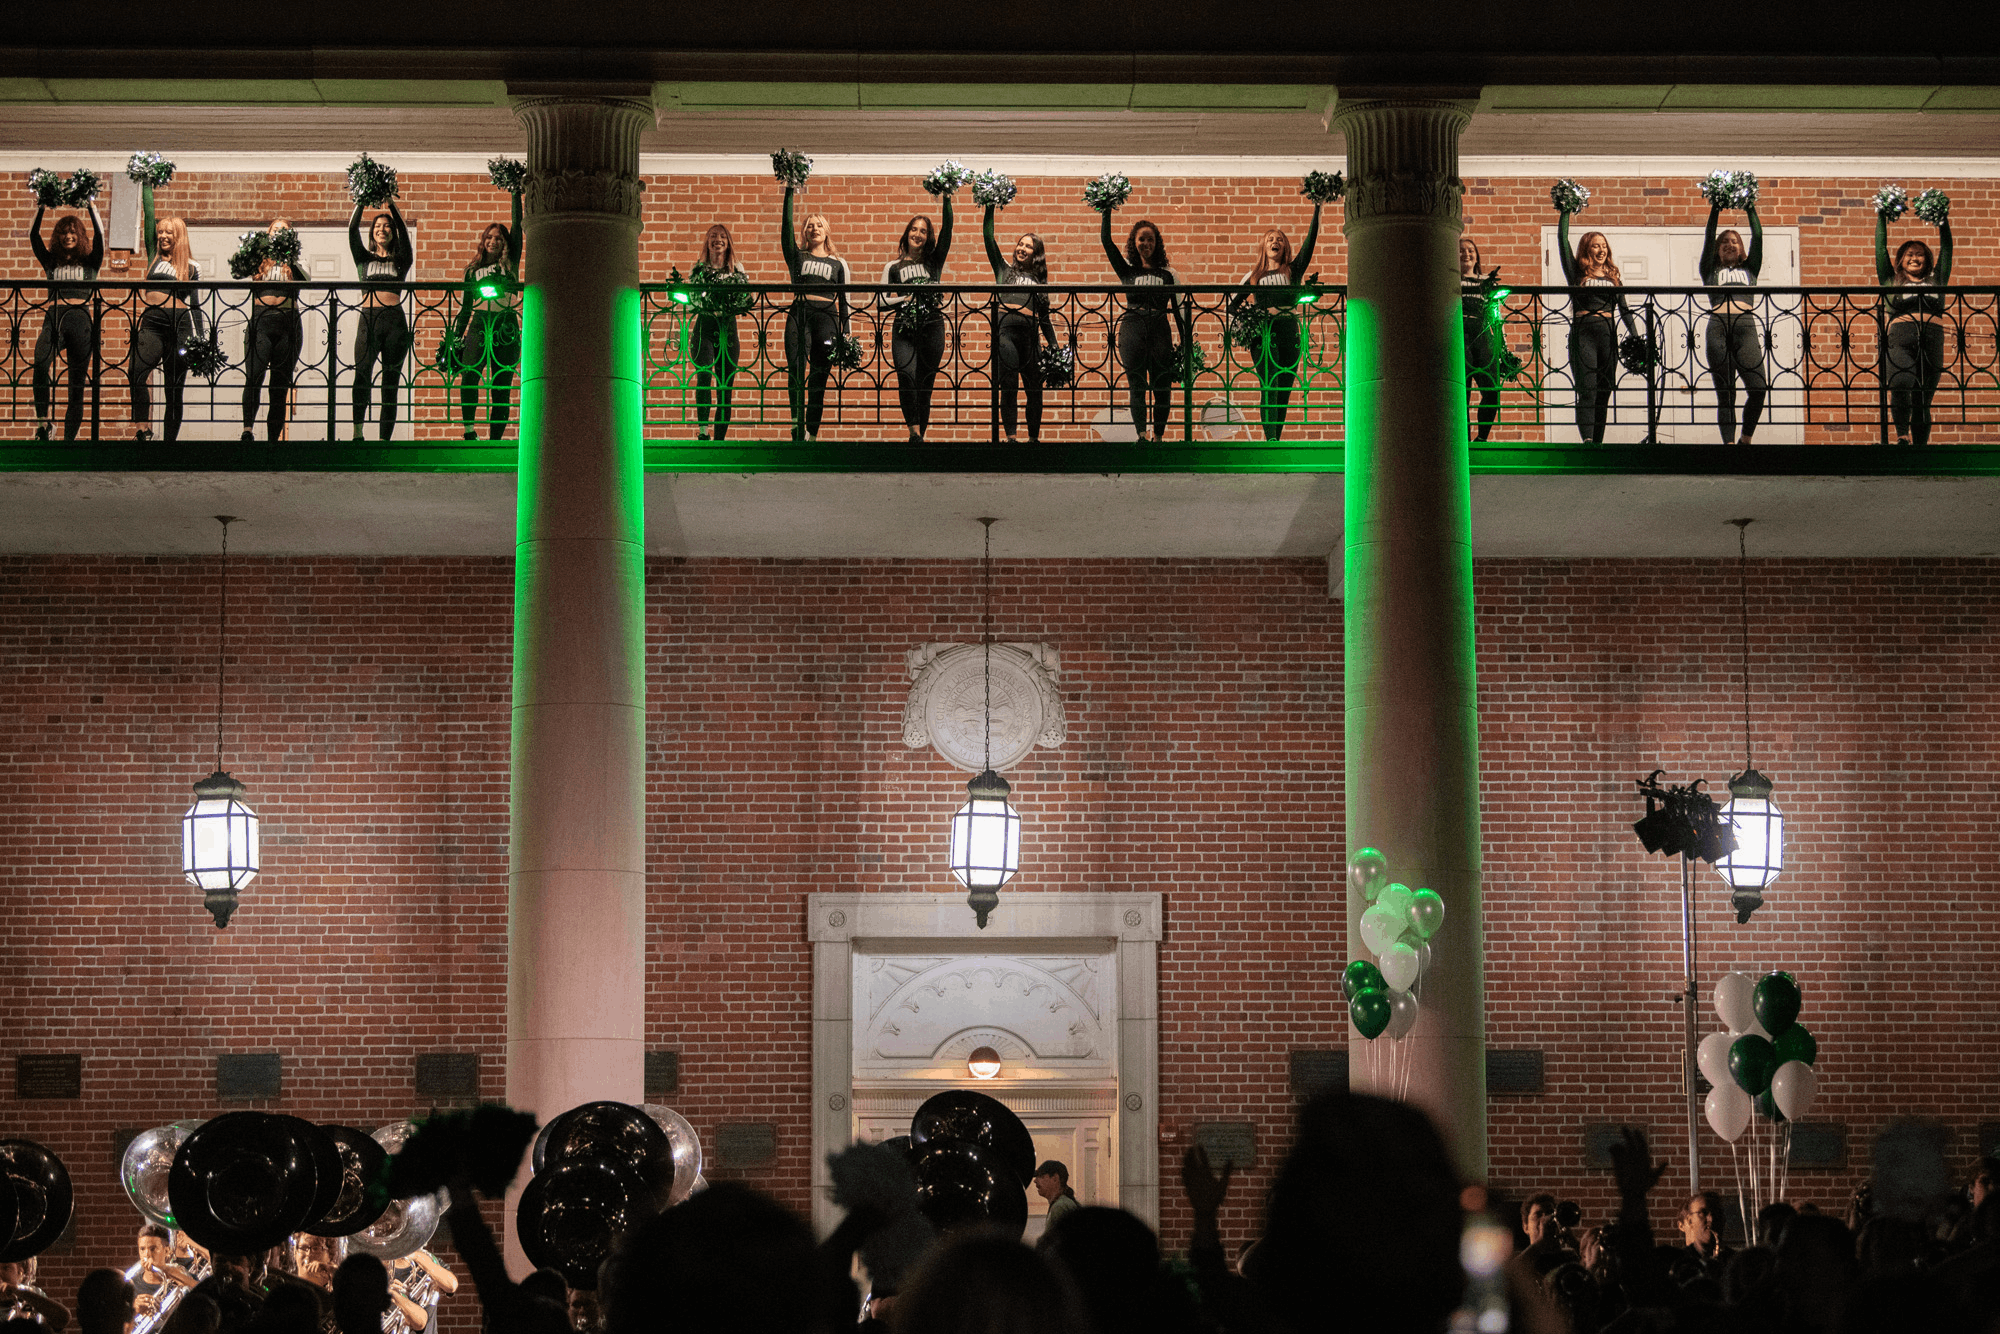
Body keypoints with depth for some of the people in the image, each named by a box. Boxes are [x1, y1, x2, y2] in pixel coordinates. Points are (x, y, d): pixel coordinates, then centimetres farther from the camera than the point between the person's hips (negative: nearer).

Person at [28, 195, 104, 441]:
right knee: (41, 362, -31)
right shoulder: (51, 261, 18)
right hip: (54, 317, 0)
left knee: (77, 384, 0)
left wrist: (91, 206, -2)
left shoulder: (90, 262, 15)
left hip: (81, 320, 0)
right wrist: (40, 207, 1)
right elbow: (33, 236, 9)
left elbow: (99, 236, 2)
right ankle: (42, 423, -27)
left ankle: (69, 438, 5)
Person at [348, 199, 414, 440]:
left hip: (395, 322, 1)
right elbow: (352, 230, 7)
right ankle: (357, 431, -31)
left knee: (391, 384, 1)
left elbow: (403, 232, 5)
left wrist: (391, 203, 1)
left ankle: (384, 438, 4)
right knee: (363, 372, -24)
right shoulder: (364, 259, 18)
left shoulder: (400, 261, 17)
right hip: (369, 320, -1)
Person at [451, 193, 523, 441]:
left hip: (506, 327, 0)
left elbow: (517, 225, 6)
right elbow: (465, 307, 17)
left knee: (501, 389, -2)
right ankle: (469, 430, -19)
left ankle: (494, 441, 2)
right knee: (469, 375, -24)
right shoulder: (473, 270, 14)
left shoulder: (510, 265, 11)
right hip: (479, 325, 0)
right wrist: (456, 337, 11)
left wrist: (516, 194, 4)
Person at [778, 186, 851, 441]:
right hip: (799, 315, 0)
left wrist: (845, 335, 7)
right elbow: (786, 228, 3)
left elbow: (843, 301, 14)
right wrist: (789, 194, -2)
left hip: (826, 317, 0)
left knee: (819, 377, -2)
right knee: (795, 367, -19)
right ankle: (797, 425, -24)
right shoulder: (797, 257, 16)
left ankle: (811, 434, 0)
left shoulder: (839, 264, 17)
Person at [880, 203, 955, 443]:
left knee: (925, 385, 1)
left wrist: (946, 200, -4)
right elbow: (884, 301, 10)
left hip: (932, 327, 1)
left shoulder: (934, 262, 15)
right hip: (904, 328, -1)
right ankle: (914, 431, -30)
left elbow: (947, 230, 4)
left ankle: (919, 436, 8)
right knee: (907, 376, -23)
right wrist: (905, 298, -7)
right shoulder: (893, 267, 14)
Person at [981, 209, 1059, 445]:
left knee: (1034, 388, 1)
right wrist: (989, 210, 4)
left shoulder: (1039, 281, 23)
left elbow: (1044, 318, 24)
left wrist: (1054, 347, 17)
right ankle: (1010, 437, -13)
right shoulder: (1004, 269, 19)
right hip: (1005, 327, -3)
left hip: (1030, 332, 3)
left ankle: (1034, 438, 10)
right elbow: (989, 239, 10)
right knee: (1009, 386, -11)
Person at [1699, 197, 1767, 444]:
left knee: (1758, 388, -15)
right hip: (1718, 327, 0)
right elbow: (1708, 239, 16)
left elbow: (1757, 238, 20)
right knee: (1725, 394, -4)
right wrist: (1715, 210, 16)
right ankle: (1729, 444, -5)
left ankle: (1745, 440, 1)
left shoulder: (1749, 270, 27)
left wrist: (1751, 210, 20)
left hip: (1746, 325, 0)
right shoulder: (1711, 272, 23)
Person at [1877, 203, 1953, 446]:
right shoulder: (1892, 281, 19)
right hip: (1901, 337, -2)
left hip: (1933, 340, 3)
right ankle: (1902, 434, -6)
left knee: (1923, 401, 0)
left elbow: (1946, 250, 29)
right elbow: (1881, 249, 21)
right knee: (1901, 386, -27)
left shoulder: (1935, 281, 24)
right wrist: (1881, 218, 24)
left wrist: (1943, 222, 27)